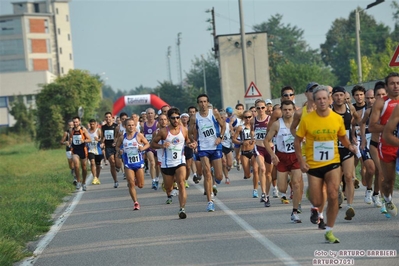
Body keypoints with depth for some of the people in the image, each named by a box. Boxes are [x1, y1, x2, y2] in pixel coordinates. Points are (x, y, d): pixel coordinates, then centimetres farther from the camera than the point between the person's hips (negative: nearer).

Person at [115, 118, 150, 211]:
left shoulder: (139, 135, -5)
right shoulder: (122, 137, 1)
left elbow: (147, 144, 3)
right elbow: (117, 146, 13)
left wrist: (143, 148, -18)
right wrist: (119, 150, -10)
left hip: (139, 162, -1)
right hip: (128, 164, 1)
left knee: (140, 185, 7)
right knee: (131, 184, -7)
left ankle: (136, 180, 43)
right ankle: (135, 202, 3)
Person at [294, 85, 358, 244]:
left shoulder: (337, 118, -2)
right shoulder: (307, 119, -9)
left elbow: (342, 137, 14)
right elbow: (297, 142, -1)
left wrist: (349, 146, -7)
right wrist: (301, 161, -11)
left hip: (332, 163, 1)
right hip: (313, 165, -1)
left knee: (333, 196, -16)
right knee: (317, 203, 2)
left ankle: (329, 232, -1)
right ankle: (311, 192, 43)